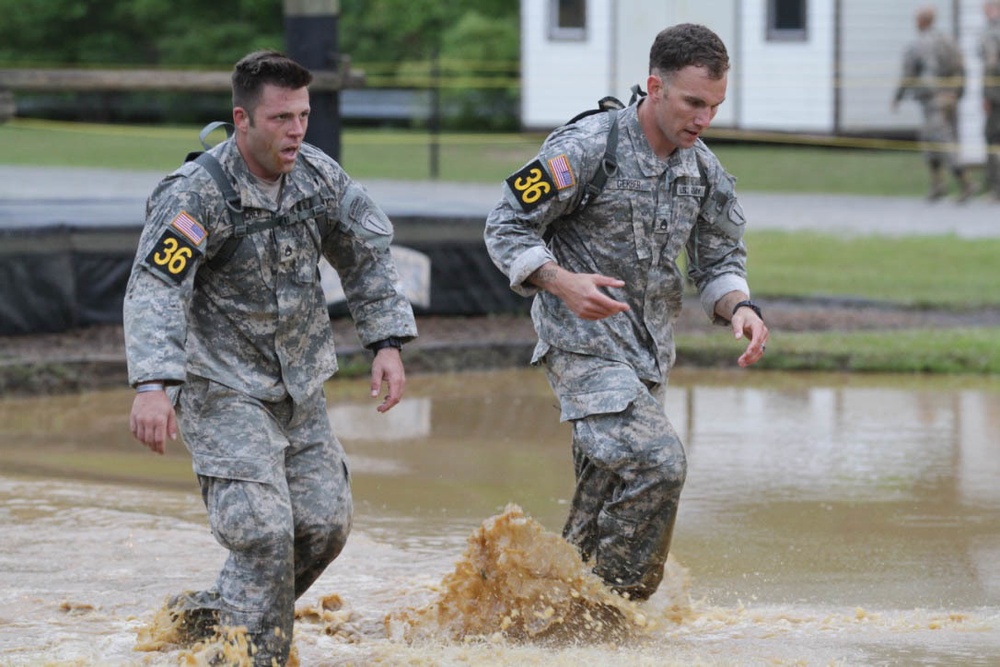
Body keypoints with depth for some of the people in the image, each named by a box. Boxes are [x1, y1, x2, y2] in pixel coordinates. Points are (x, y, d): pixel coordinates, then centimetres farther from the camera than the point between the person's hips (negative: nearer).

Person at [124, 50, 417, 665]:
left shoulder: (317, 175, -2)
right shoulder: (196, 195, -21)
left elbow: (368, 254, 11)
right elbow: (154, 291, -30)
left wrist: (388, 343, 1)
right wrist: (153, 385, -43)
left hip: (300, 387, 7)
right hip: (225, 389, -7)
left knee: (325, 522, 5)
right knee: (263, 529, -17)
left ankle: (215, 615, 25)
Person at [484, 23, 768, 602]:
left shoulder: (704, 170, 7)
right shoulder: (587, 148, -13)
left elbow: (718, 260, 14)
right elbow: (506, 226, -9)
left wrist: (739, 308, -9)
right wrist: (563, 282, -26)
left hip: (649, 353, 7)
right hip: (583, 343, -7)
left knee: (609, 492, 11)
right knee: (655, 461, -24)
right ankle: (614, 597, -11)